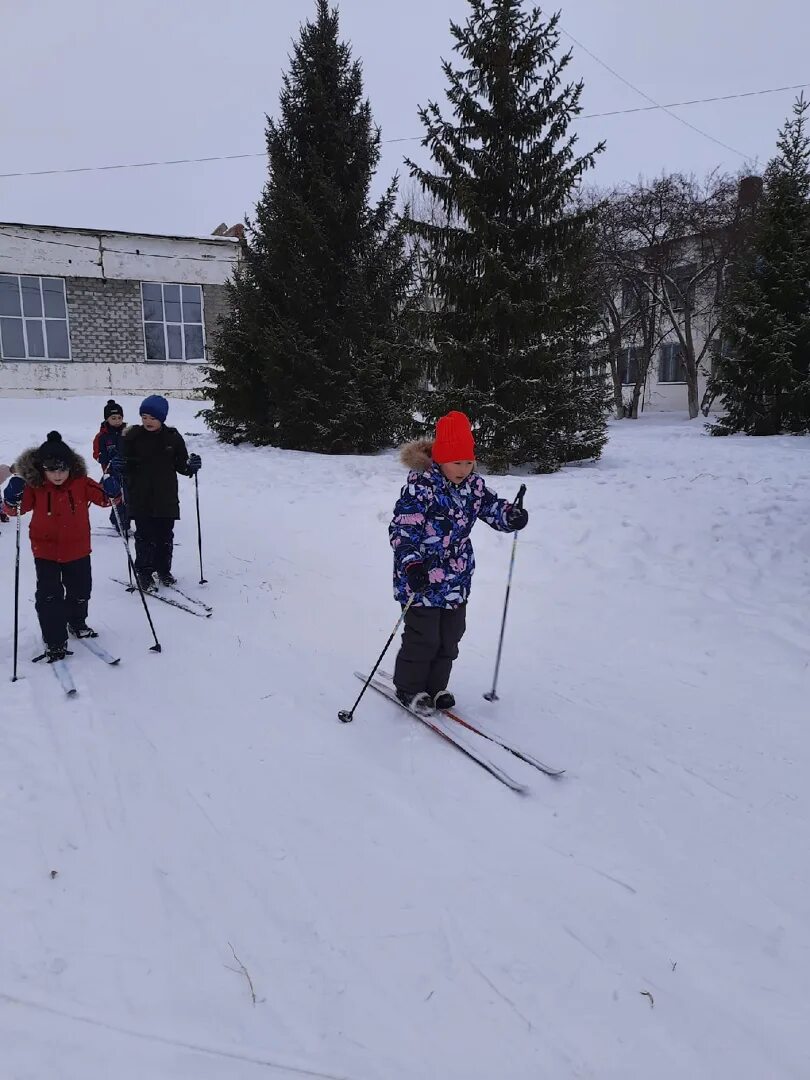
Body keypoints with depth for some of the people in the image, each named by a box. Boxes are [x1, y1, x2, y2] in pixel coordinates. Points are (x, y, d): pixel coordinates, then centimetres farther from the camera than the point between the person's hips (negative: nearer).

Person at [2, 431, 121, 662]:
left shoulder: (81, 483, -10)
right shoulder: (34, 487, -12)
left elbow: (103, 498, -4)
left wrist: (112, 491, -26)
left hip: (77, 550, 2)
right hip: (46, 551, -2)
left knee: (80, 591, 17)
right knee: (49, 597, -5)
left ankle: (77, 623, 44)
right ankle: (54, 642, 5)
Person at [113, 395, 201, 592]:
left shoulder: (172, 437, 2)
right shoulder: (132, 436, -3)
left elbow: (181, 464, 8)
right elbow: (125, 466, 0)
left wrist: (191, 466, -13)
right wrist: (117, 466, -22)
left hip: (166, 497, 2)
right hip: (141, 499, -2)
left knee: (165, 535, 10)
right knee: (145, 535, -1)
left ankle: (163, 569, 27)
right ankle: (144, 572, 12)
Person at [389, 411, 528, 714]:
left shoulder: (472, 483, 0)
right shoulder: (421, 486, -21)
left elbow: (491, 505, 12)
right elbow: (402, 529, -24)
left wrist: (512, 515, -11)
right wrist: (411, 564, -37)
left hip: (458, 579, 7)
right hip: (423, 577, -7)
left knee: (451, 636, 15)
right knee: (423, 636, 2)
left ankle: (435, 686, 32)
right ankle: (409, 687, 24)